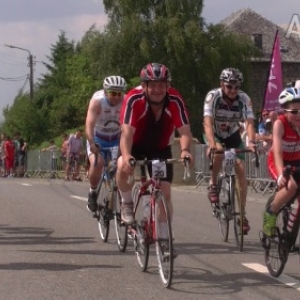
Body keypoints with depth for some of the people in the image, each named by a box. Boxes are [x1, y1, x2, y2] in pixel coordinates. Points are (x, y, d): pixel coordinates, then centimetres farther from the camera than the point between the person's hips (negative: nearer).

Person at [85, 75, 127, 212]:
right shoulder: (97, 101, -25)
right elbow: (89, 125, -35)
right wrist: (92, 143, -50)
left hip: (117, 139, 2)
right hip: (97, 139, -2)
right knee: (97, 164, -27)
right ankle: (93, 192, -2)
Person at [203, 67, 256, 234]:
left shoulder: (244, 99, -23)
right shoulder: (213, 96, -28)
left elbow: (249, 122, -32)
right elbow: (208, 122, -38)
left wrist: (251, 142, -52)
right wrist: (212, 144, -54)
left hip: (232, 136, 2)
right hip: (214, 134, -2)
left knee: (241, 169, -12)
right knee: (219, 153, -36)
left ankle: (242, 213, -4)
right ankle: (213, 184, -10)